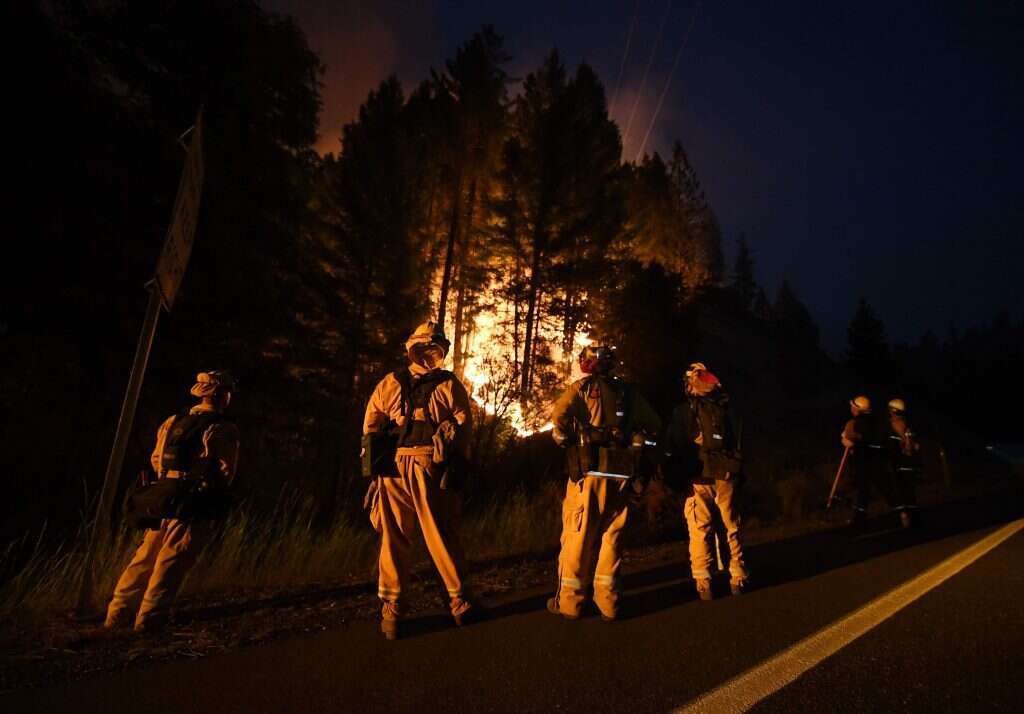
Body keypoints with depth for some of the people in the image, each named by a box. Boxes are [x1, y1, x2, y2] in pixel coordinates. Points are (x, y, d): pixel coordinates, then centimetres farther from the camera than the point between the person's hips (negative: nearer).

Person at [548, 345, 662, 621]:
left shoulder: (581, 388, -2)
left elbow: (560, 413, -20)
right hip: (622, 473, 4)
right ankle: (608, 601, 23)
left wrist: (563, 439, -4)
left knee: (577, 536, 6)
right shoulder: (629, 392, 11)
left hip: (590, 471, -4)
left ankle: (570, 601, 15)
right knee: (612, 536, 15)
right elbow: (655, 426, 15)